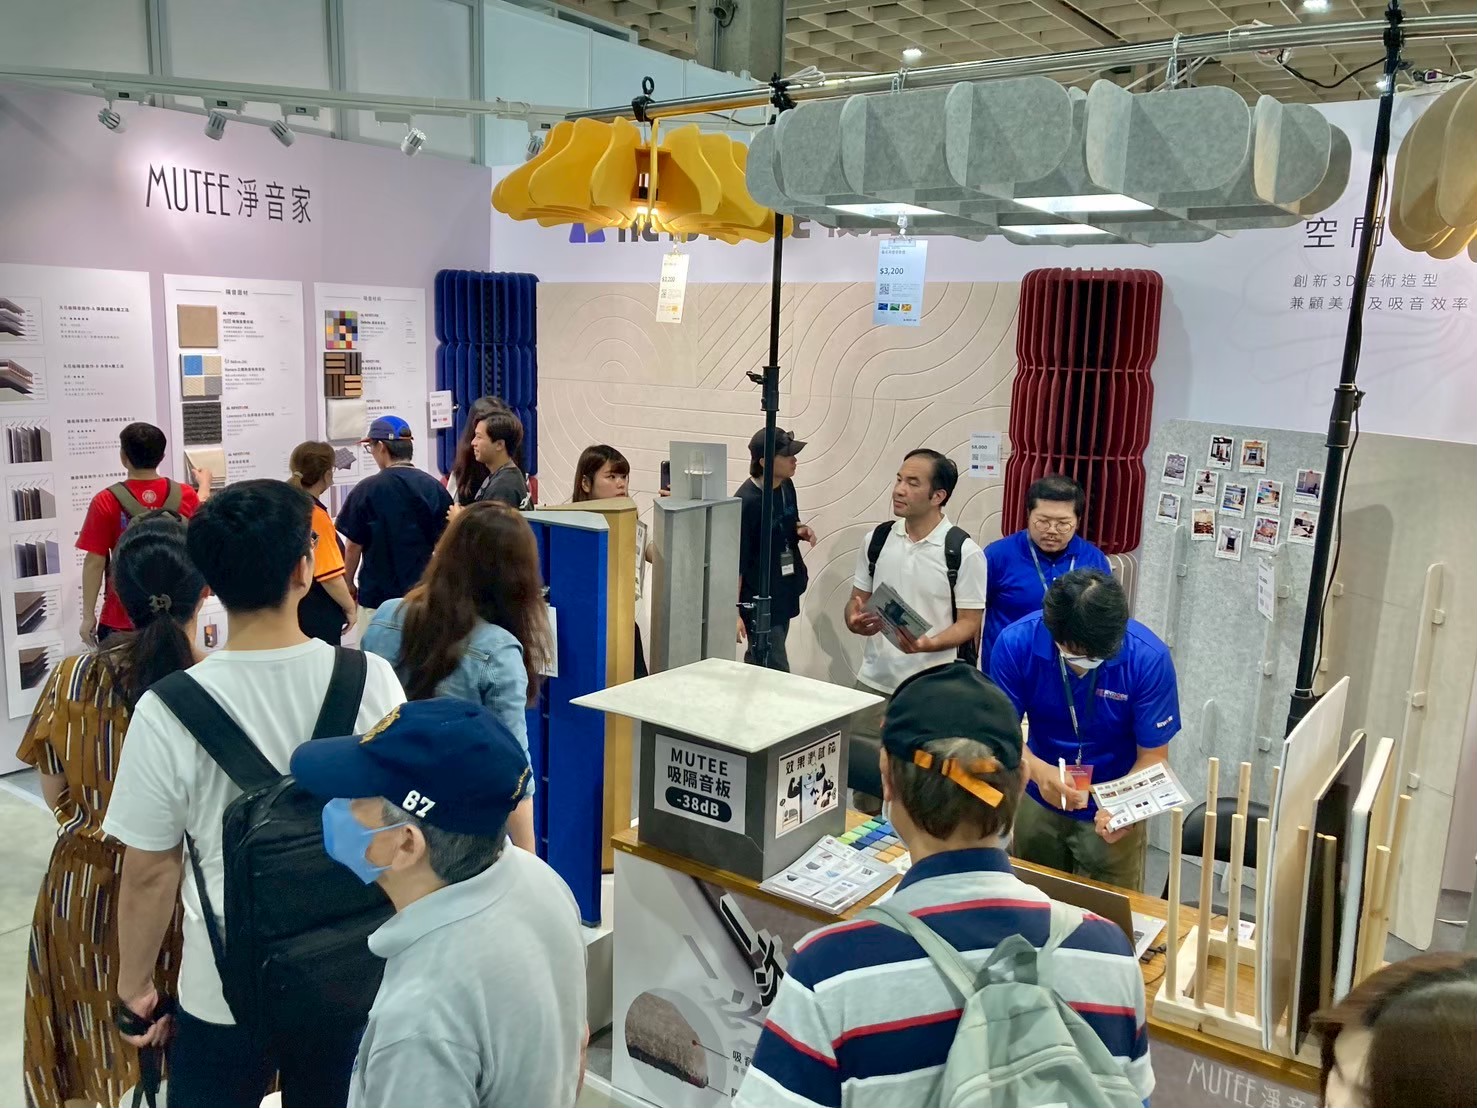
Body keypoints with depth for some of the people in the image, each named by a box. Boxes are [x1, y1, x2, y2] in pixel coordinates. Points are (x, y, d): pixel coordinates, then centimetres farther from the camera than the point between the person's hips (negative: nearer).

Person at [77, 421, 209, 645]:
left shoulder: (107, 502, -11)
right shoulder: (185, 495, -2)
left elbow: (95, 562, -10)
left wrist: (88, 615, -2)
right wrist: (204, 484, 42)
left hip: (121, 620, -3)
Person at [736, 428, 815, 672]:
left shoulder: (786, 486, 2)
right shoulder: (746, 502, -22)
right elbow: (735, 562, -19)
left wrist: (803, 531, -3)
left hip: (784, 595, 8)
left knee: (758, 664, 20)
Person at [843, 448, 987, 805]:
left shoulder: (964, 551, -9)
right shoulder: (877, 539, 4)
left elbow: (969, 624, -8)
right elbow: (856, 600, 12)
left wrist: (927, 644, -25)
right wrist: (856, 621, -12)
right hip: (873, 682, 4)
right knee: (863, 772, 11)